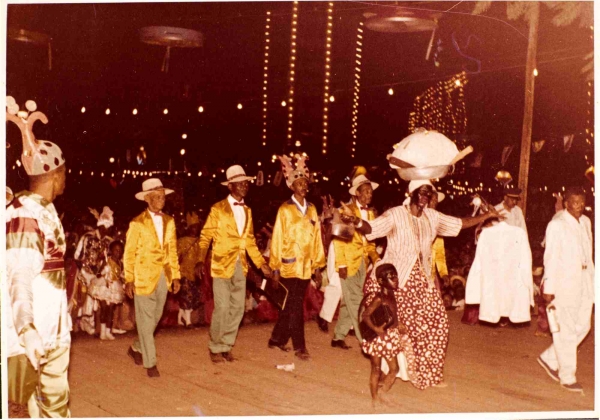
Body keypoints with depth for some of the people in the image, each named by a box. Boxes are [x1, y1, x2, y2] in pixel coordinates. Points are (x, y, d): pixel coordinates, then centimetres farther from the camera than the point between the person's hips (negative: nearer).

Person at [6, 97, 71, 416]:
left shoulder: (46, 208, 9)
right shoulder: (24, 216, -18)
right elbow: (20, 279, -27)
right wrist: (27, 331, -33)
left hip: (55, 324, 8)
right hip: (32, 327, -8)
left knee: (57, 398, 13)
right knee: (33, 399, 4)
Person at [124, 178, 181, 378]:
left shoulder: (169, 221, 9)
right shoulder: (137, 223, -7)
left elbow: (172, 250, 12)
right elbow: (129, 254, -6)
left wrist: (176, 275, 7)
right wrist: (129, 280, -11)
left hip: (163, 277, 5)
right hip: (144, 277, -5)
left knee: (155, 318, 14)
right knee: (145, 320, -1)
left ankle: (137, 349, 36)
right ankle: (150, 363, 6)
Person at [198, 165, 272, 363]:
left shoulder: (247, 210, 11)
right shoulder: (218, 209, -5)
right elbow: (205, 237, -6)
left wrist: (261, 263, 9)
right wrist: (201, 261, -20)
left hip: (241, 266, 5)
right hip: (222, 265, -5)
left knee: (237, 308, 7)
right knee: (222, 309, -6)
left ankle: (226, 346, 22)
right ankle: (215, 348, 12)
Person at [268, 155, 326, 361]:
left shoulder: (312, 209, 9)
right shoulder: (285, 210, -4)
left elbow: (316, 238, 10)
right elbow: (277, 239, -5)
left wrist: (318, 267, 9)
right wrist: (275, 269, -7)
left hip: (306, 266, 5)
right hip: (289, 265, -5)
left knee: (291, 304, 12)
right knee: (295, 305, -5)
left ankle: (277, 339, 26)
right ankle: (299, 346, 2)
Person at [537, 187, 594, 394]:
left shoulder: (586, 222, 11)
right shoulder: (557, 225, -10)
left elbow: (588, 253, 16)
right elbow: (551, 258, -12)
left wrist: (592, 278, 13)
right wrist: (549, 288, -13)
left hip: (584, 281, 7)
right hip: (564, 282, -7)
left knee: (583, 326, 11)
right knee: (566, 330, 0)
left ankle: (549, 358, 27)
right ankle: (567, 377, 13)